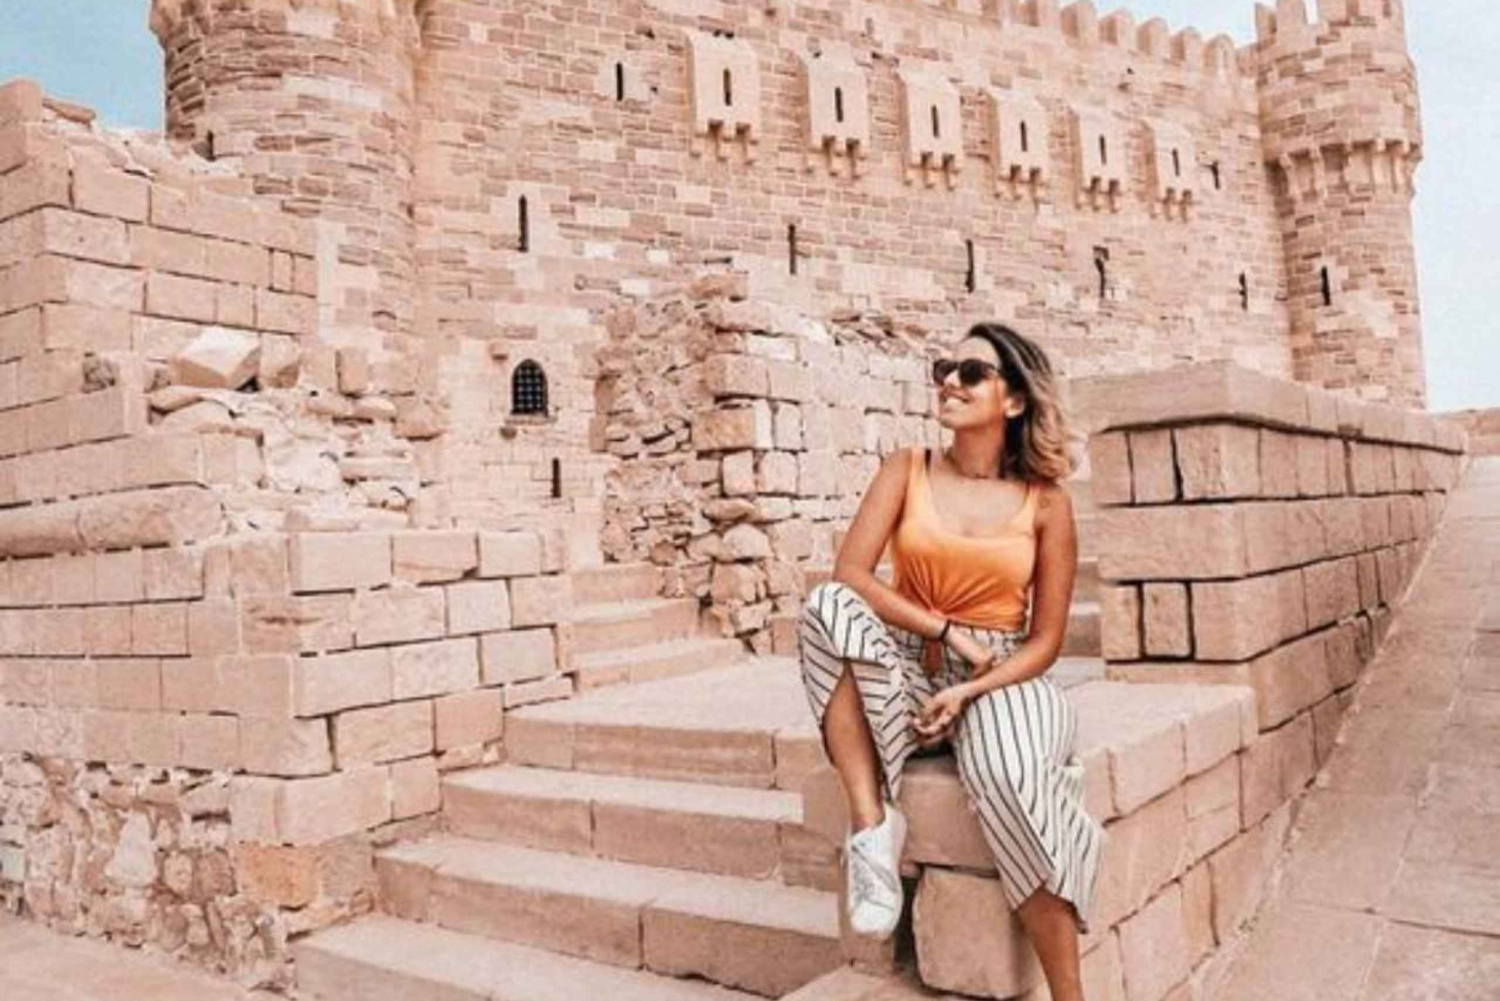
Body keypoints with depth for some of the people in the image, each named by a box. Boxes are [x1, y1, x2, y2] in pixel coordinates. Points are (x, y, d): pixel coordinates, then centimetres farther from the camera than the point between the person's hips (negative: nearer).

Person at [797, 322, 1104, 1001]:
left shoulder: (1046, 504, -1)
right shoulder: (906, 471, 1)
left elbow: (1045, 640, -1)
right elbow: (849, 572, -11)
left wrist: (969, 691, -17)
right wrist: (947, 630, -18)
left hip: (1001, 681, -1)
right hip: (908, 674, 2)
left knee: (1011, 781, -35)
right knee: (827, 605, -29)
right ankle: (871, 818, -29)